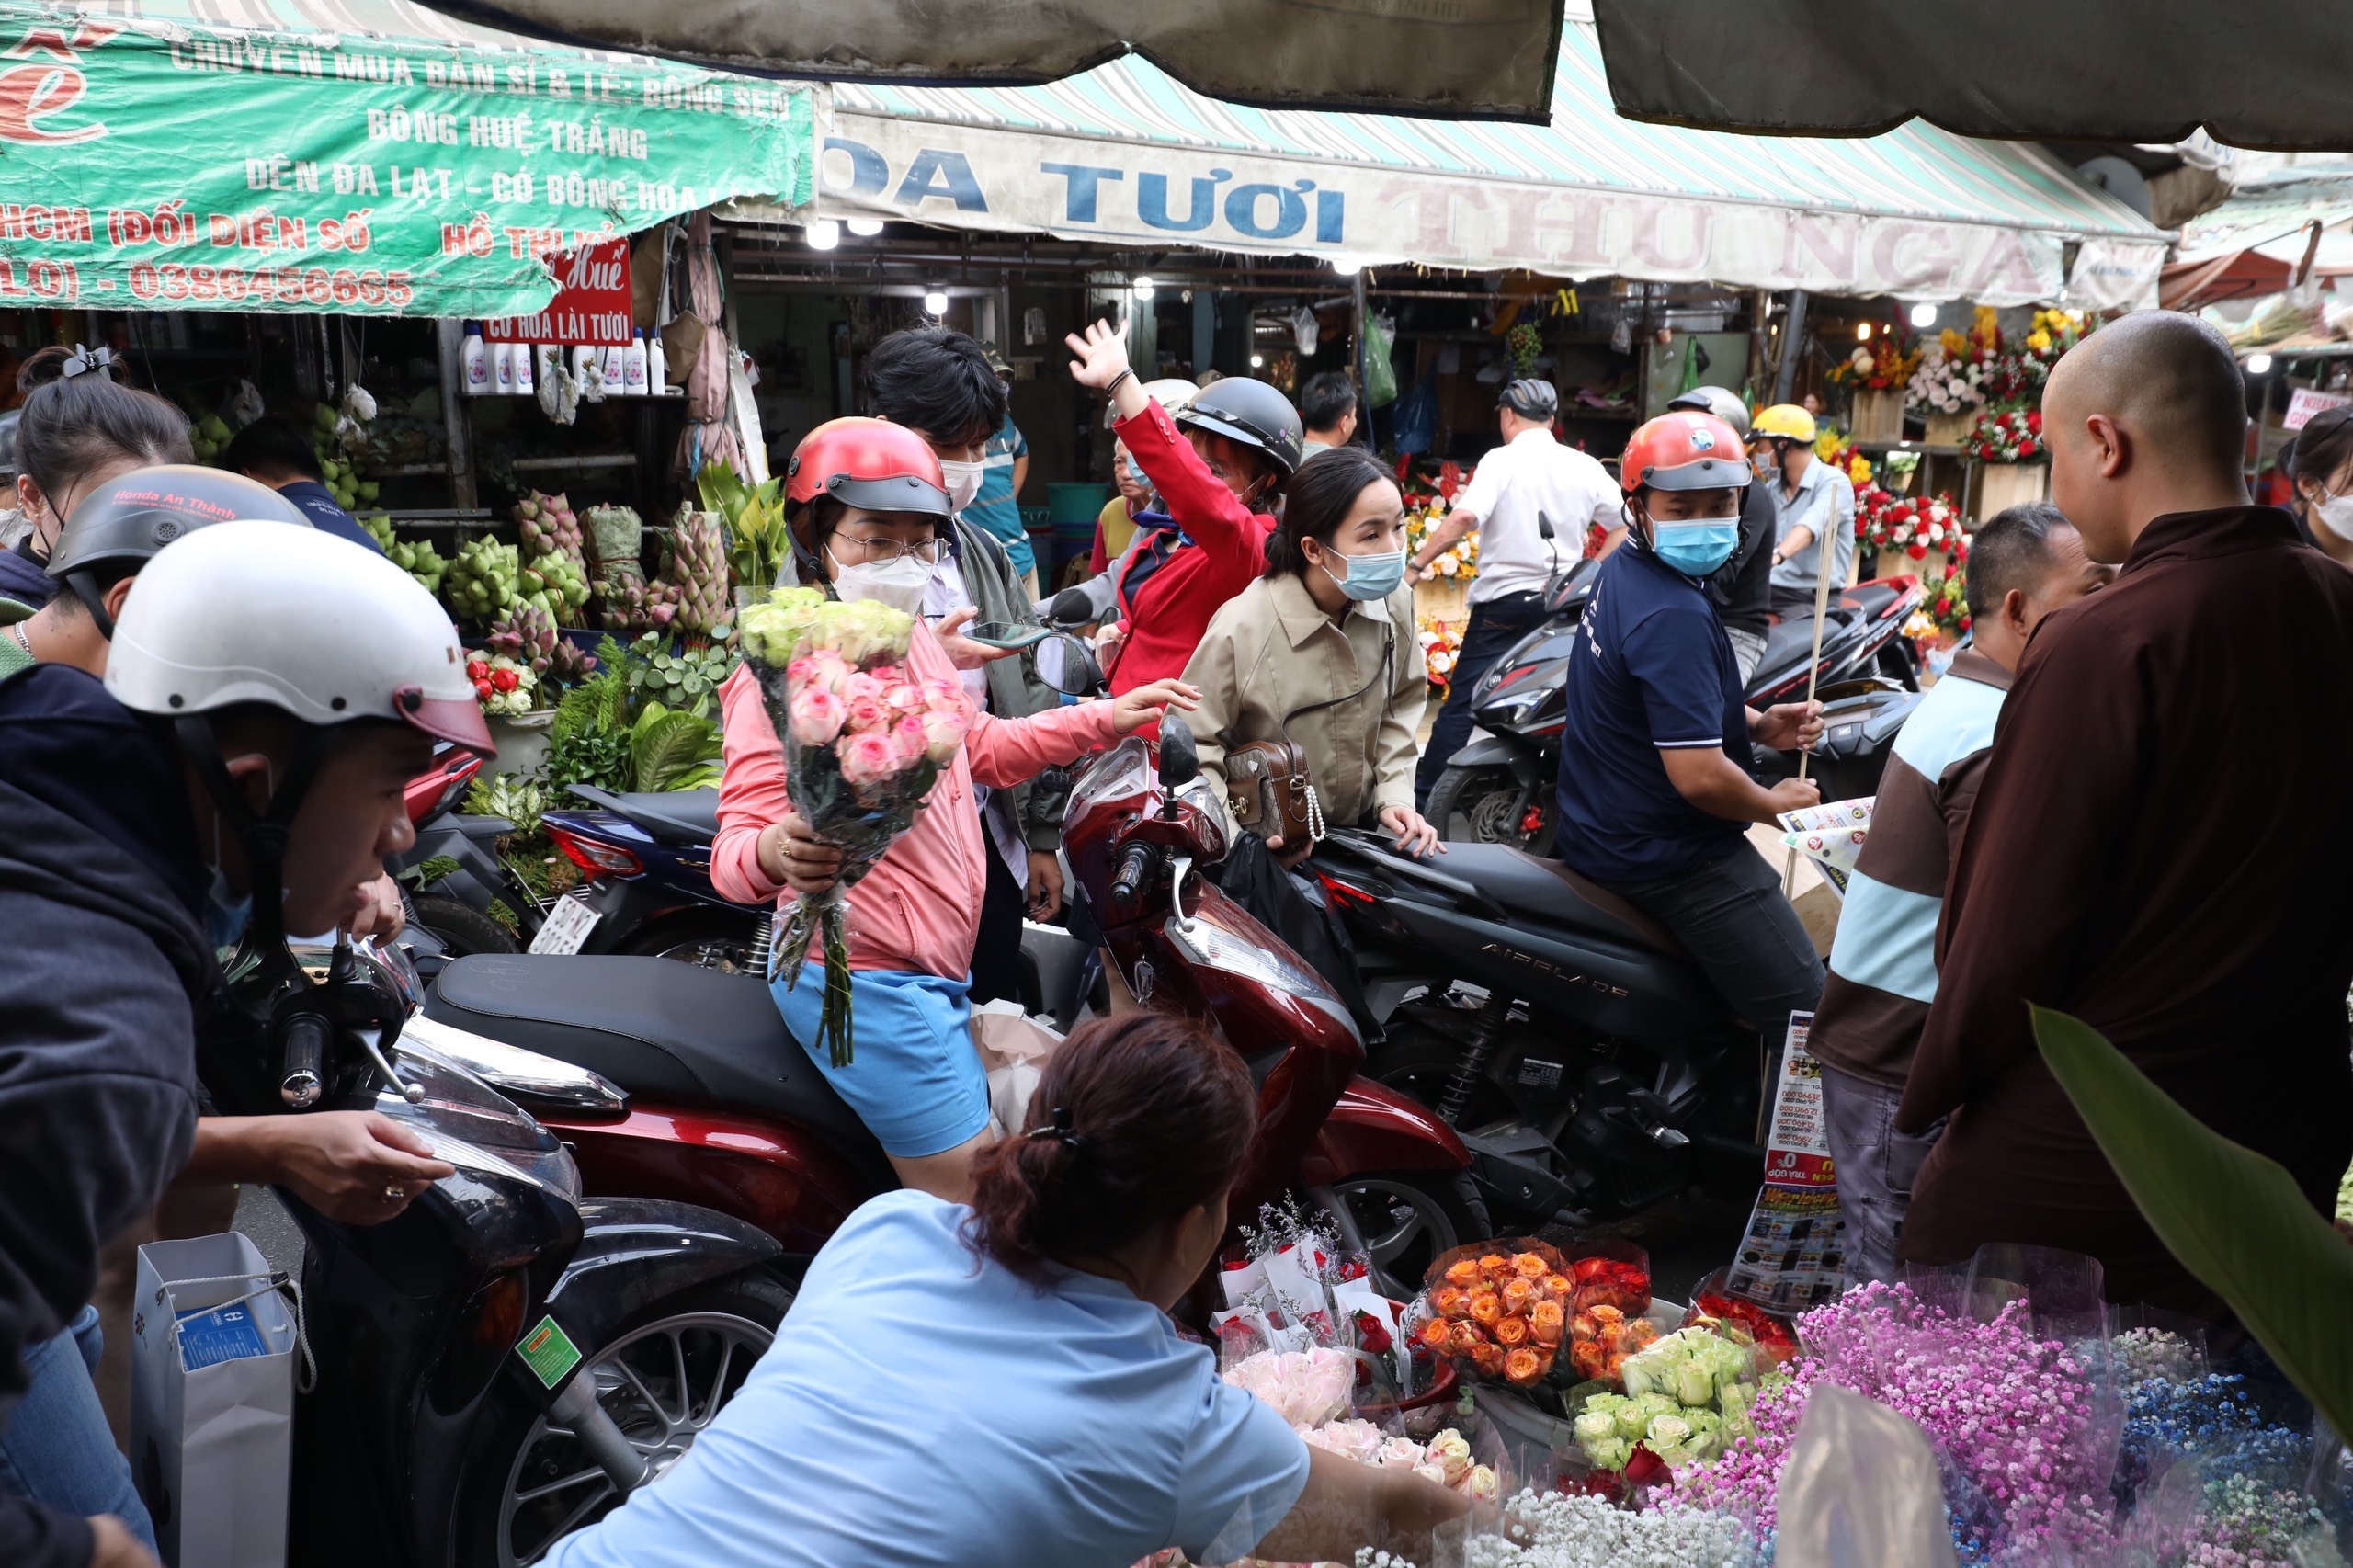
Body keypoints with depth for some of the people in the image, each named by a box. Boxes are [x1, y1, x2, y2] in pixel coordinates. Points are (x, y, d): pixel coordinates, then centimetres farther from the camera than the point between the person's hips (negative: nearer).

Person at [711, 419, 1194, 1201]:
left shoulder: (913, 640, 10)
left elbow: (980, 747, 25)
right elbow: (741, 837, -25)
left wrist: (1104, 719, 23)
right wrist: (773, 853, -49)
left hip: (935, 972, 10)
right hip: (869, 982, -10)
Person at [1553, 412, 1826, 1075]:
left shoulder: (1620, 571, 5)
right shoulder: (1673, 616, -27)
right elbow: (1699, 776, -31)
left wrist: (1760, 724, 3)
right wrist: (1776, 803, -10)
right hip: (1667, 858, -11)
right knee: (1810, 1020, -7)